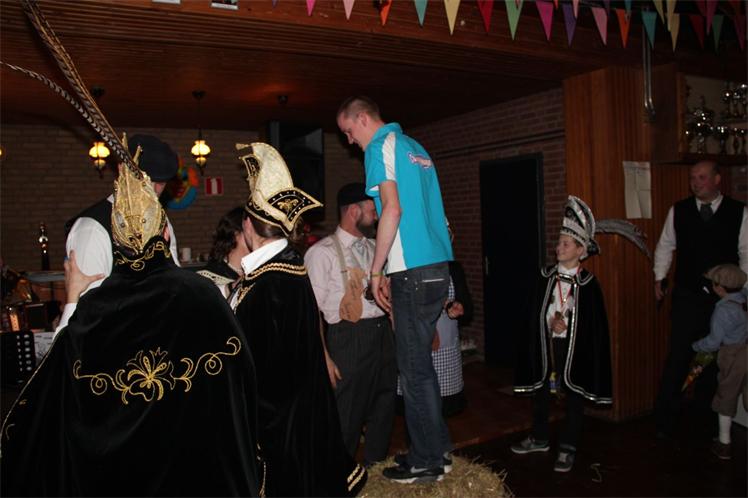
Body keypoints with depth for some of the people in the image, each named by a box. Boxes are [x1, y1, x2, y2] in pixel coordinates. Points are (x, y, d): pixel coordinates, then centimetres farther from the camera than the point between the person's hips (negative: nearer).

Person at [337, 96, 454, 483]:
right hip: (437, 267, 9)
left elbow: (393, 208, -17)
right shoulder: (415, 147, 21)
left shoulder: (381, 146, -5)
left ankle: (425, 462, 11)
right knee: (421, 363, 16)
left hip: (413, 272, -9)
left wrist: (376, 271, -11)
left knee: (414, 369, 0)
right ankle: (437, 446, 27)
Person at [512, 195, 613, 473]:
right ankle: (540, 438, 32)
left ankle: (568, 448, 20)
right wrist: (551, 323, -10)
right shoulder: (546, 276, 3)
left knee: (574, 396, 5)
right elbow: (535, 311, 5)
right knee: (539, 390, 12)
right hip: (545, 343, 4)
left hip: (574, 345, -3)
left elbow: (594, 322, -7)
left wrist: (566, 323, -16)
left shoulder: (587, 283, -7)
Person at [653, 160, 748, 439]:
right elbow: (665, 246, 12)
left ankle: (706, 413, 30)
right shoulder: (678, 211, 1)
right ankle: (665, 420, 8)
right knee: (678, 358, -2)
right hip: (687, 297, 0)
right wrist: (659, 277, 7)